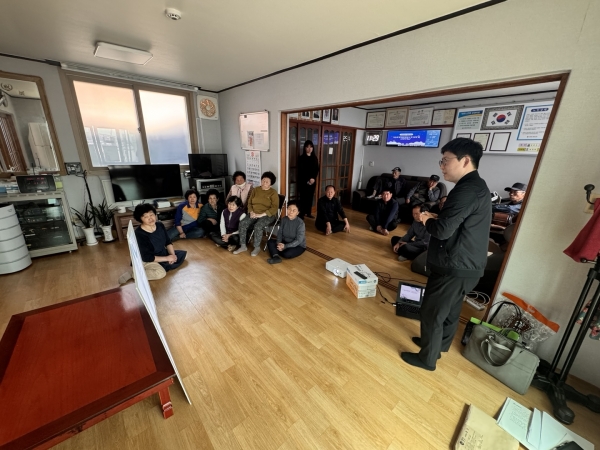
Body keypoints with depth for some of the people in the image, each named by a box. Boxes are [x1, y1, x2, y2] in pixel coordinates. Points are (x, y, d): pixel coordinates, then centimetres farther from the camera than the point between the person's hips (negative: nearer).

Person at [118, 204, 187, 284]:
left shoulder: (160, 225, -7)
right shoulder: (139, 234, -26)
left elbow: (168, 242, 3)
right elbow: (147, 257, -26)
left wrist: (172, 254, -14)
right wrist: (167, 258, -24)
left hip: (162, 253, 8)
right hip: (147, 260, -8)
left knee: (182, 253, 1)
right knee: (160, 273, -32)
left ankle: (161, 267, -11)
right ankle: (132, 273, -12)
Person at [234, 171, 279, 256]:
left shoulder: (273, 193, -5)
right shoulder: (255, 190, 10)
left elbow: (274, 208, -13)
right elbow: (249, 203, 12)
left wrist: (261, 214, -20)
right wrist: (251, 212, -9)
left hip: (267, 215, -4)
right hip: (254, 214, 5)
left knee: (258, 226, -33)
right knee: (242, 223, -21)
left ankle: (257, 247, -12)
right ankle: (243, 246, -8)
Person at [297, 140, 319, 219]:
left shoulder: (314, 158, 9)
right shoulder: (301, 158, -4)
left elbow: (317, 169, 7)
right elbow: (300, 171, -7)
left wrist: (313, 178, -9)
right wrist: (307, 180, -12)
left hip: (313, 181, 5)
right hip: (303, 181, -4)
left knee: (310, 197, 10)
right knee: (303, 198, -5)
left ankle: (308, 213, 23)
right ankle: (301, 215, 2)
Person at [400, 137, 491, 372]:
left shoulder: (467, 190, -23)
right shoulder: (477, 187, 11)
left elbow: (443, 230, -27)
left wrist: (427, 221, -8)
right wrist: (436, 218, 2)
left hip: (454, 267, -10)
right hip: (467, 265, 10)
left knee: (431, 313, 6)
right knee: (450, 310, 24)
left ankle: (427, 358, 24)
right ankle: (439, 345, 44)